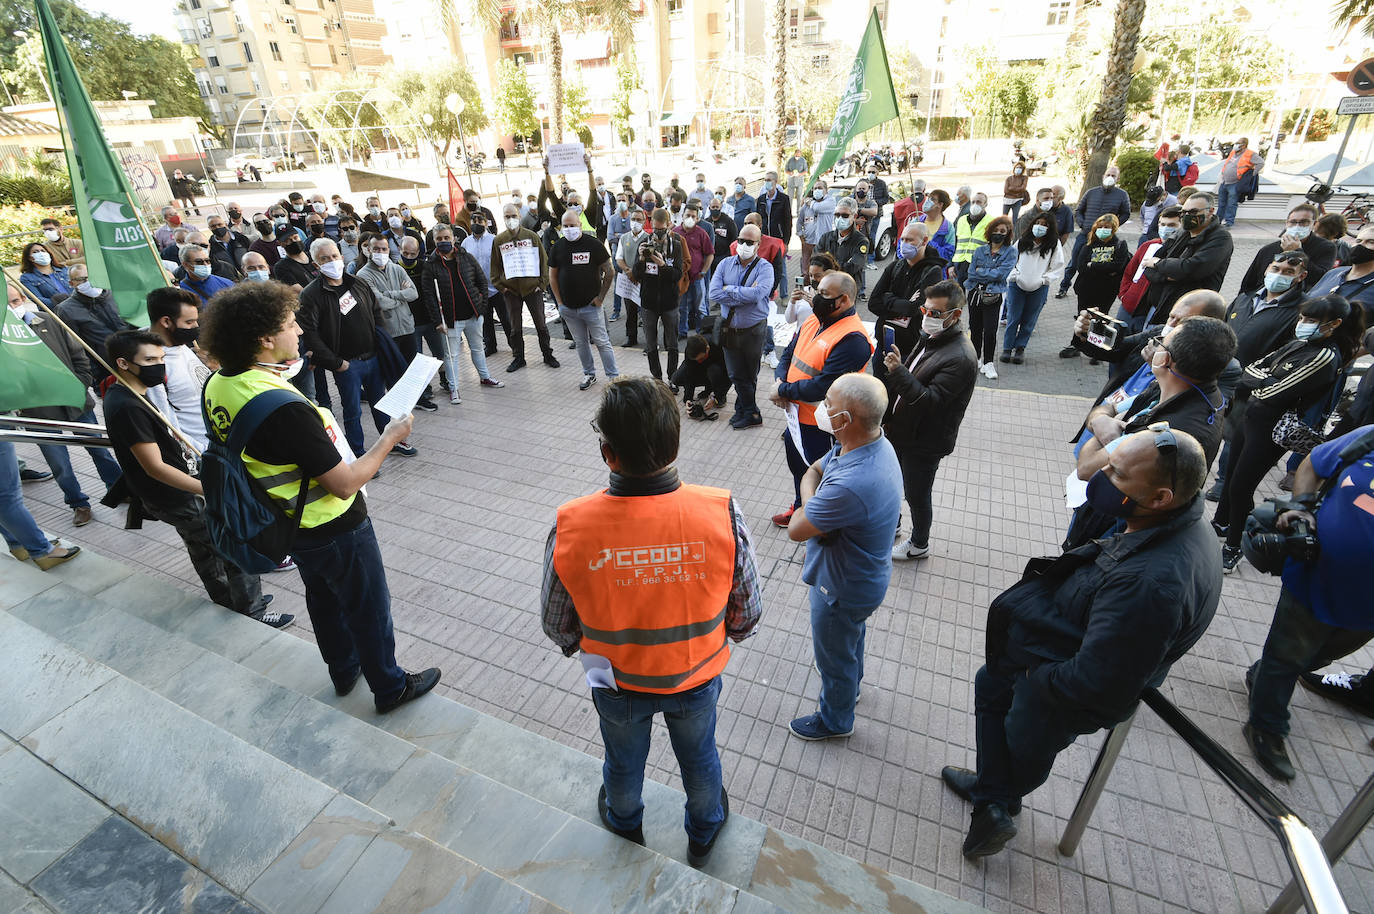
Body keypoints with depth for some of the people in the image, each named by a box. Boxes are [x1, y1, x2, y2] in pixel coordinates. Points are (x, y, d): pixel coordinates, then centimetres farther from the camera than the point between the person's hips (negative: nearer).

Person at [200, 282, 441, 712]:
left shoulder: (217, 385, -8)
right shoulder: (286, 410, -36)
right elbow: (346, 484, -30)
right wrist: (390, 438, -17)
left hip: (290, 524, 9)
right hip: (335, 528, -8)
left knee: (323, 599, 27)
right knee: (368, 609, 12)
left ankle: (343, 670, 50)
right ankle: (390, 688, 33)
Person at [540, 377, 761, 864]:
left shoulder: (570, 527, -31)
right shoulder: (722, 513, -31)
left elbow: (556, 624, -13)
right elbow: (748, 612, -15)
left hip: (617, 682, 0)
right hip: (697, 677, 0)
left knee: (624, 762, 32)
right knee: (699, 757, 31)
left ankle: (624, 826, 65)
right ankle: (703, 834, 61)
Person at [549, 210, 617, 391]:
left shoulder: (593, 244, -6)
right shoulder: (558, 246, 5)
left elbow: (609, 272, -3)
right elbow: (552, 276, 12)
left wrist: (600, 297, -6)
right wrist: (559, 302, 5)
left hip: (591, 306, -4)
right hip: (568, 307, 4)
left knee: (601, 342, -1)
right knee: (580, 343, 12)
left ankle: (614, 376, 7)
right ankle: (589, 374, 26)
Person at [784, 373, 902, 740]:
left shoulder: (851, 485, -44)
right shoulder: (873, 442, -14)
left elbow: (796, 530, -29)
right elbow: (813, 471, 2)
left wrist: (807, 509, -12)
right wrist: (814, 506, -9)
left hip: (844, 587, -9)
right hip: (861, 573, 9)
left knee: (833, 655, 20)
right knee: (851, 635, 35)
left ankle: (835, 718, 49)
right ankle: (851, 684, 64)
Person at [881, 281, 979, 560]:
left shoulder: (960, 358, -27)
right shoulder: (930, 337, 2)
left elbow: (931, 400, -32)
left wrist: (898, 371, -41)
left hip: (924, 442, -8)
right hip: (900, 430, 9)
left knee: (917, 495, 11)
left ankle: (919, 544, 35)